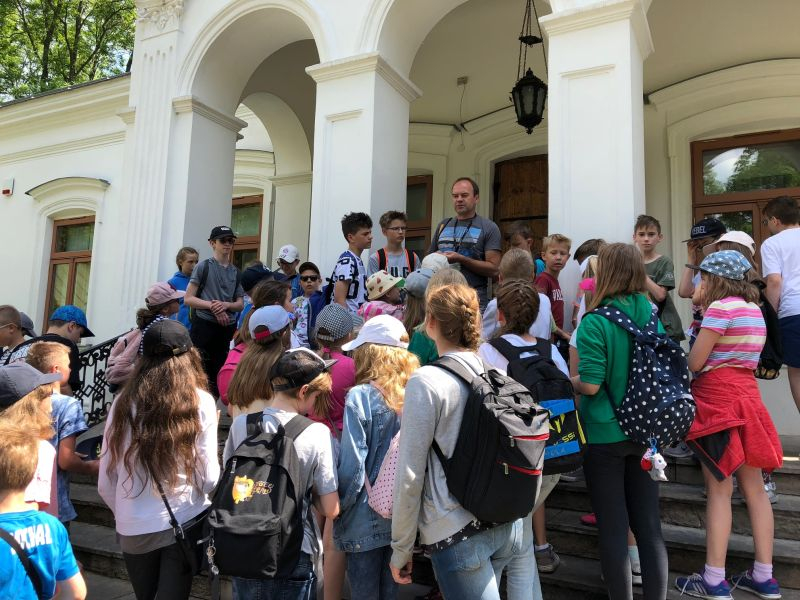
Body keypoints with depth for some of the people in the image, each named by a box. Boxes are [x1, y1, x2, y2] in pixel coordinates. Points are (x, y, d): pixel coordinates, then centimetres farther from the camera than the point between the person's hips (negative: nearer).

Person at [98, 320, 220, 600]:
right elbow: (208, 478, -9)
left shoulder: (124, 401, -2)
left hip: (133, 529, 3)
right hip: (185, 524, -3)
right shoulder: (200, 402, -9)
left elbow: (105, 483, 3)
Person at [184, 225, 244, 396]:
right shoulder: (204, 266, -1)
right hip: (204, 325, -4)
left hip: (228, 328, 4)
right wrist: (212, 306, -16)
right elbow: (188, 299, -4)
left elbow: (240, 304, 11)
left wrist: (226, 305, -9)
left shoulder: (236, 272, 11)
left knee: (220, 373, 9)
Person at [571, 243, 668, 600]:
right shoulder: (650, 314, 1)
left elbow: (590, 386, -20)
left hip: (604, 435, -5)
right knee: (649, 526, 13)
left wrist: (568, 380, 0)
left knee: (613, 529, 7)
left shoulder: (595, 323, -17)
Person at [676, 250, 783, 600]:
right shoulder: (754, 309, 14)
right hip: (747, 396, 8)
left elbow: (694, 363, -14)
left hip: (719, 401, -8)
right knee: (753, 487, 11)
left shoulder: (721, 307, -13)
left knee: (719, 490, -4)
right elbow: (735, 354, 14)